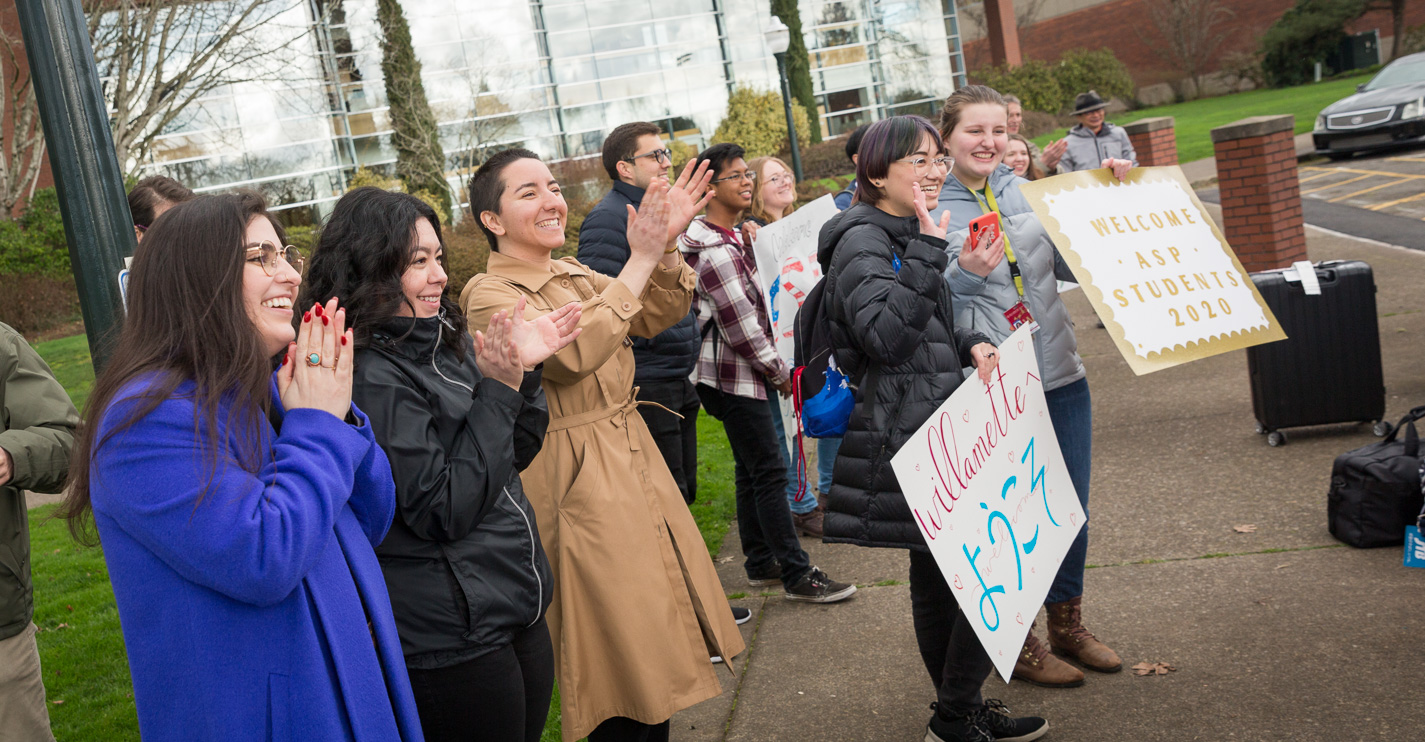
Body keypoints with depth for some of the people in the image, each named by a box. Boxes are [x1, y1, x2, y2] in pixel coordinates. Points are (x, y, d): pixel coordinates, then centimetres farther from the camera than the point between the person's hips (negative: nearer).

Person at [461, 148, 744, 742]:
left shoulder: (574, 275, 12)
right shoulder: (488, 294, -12)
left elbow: (656, 316, 5)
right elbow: (573, 349, -26)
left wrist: (666, 246, -11)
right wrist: (639, 261, -24)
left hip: (634, 464, 8)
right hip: (580, 486, -7)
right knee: (624, 673, 1)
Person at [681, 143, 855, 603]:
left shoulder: (732, 239, 14)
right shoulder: (717, 253, -20)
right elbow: (740, 326, -19)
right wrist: (779, 371, -9)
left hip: (743, 373, 10)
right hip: (735, 376, -10)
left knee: (751, 470, 15)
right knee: (769, 472, -7)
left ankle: (761, 563, 25)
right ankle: (797, 575, -2)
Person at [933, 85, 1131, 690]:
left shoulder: (1024, 191, 7)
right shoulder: (928, 209, -7)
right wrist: (964, 272, -30)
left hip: (1061, 378, 5)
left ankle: (1068, 624, 36)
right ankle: (1018, 644, 25)